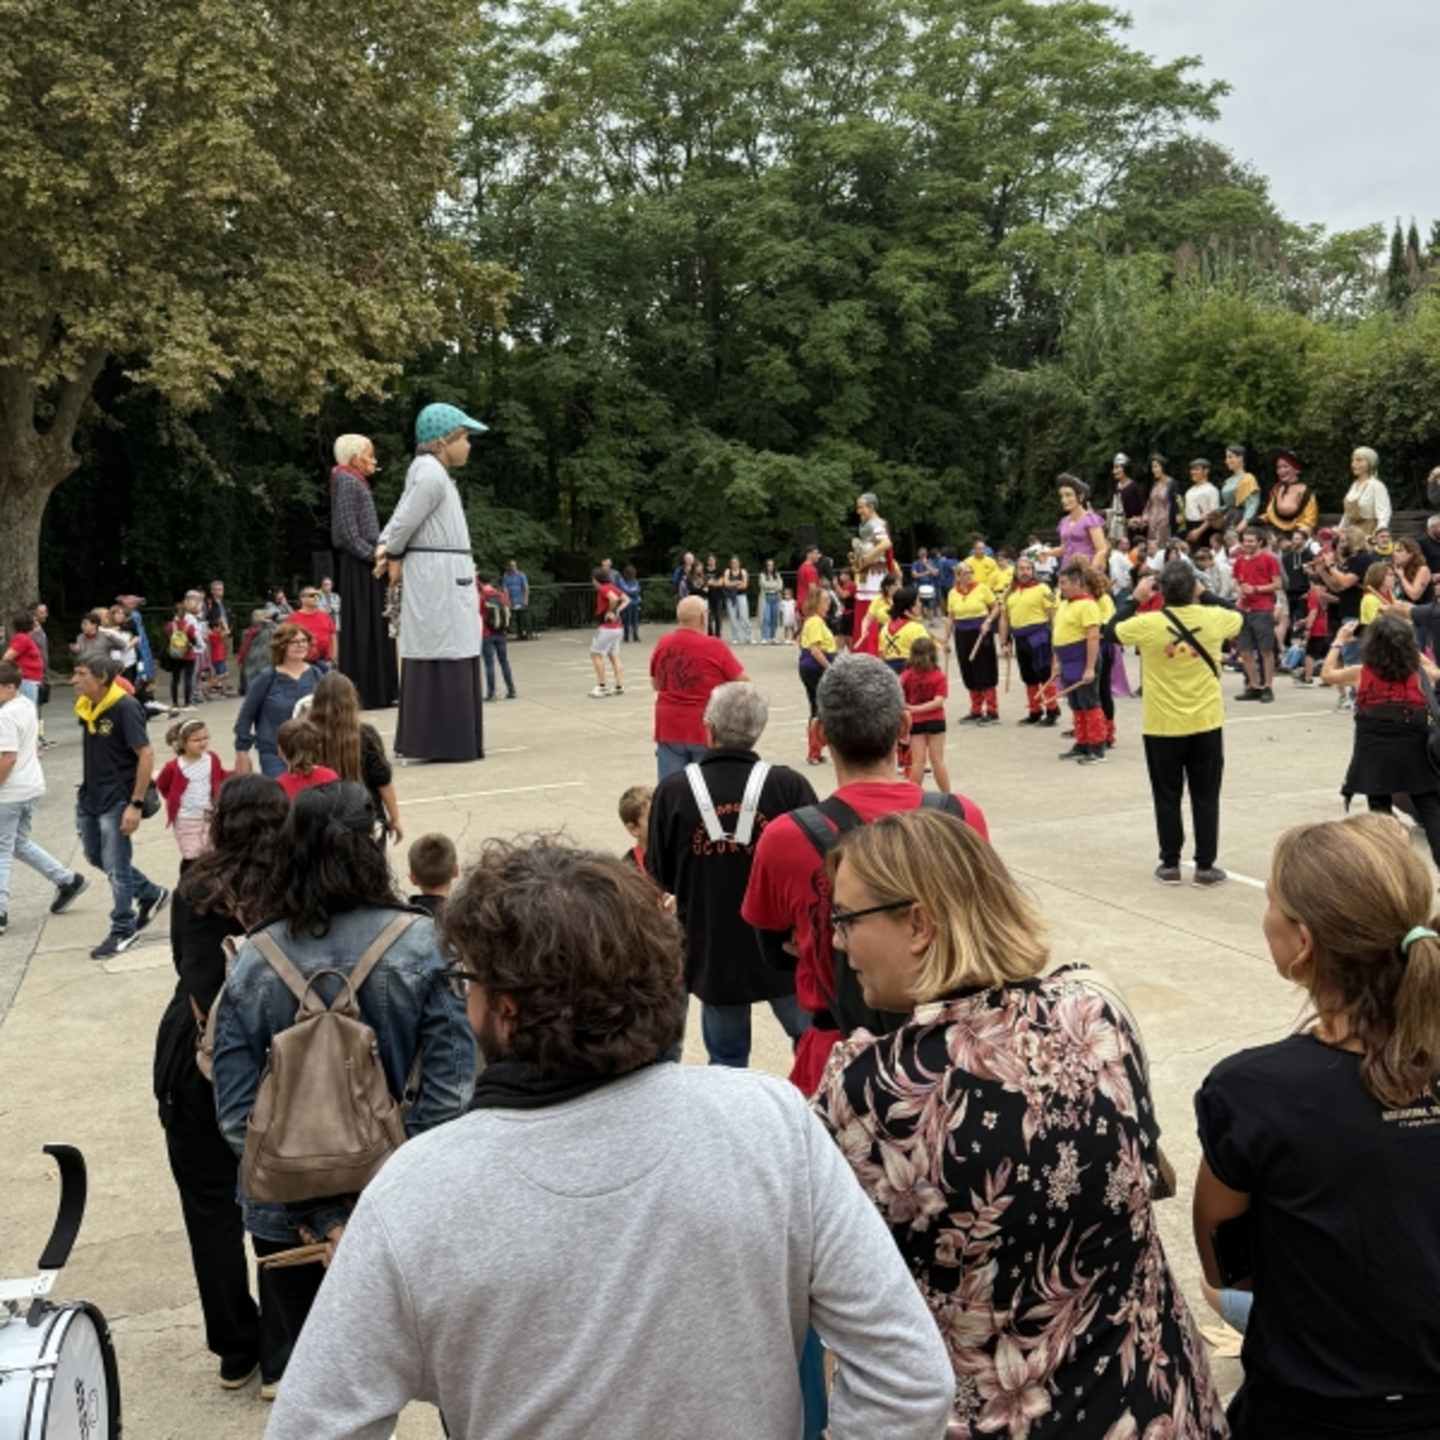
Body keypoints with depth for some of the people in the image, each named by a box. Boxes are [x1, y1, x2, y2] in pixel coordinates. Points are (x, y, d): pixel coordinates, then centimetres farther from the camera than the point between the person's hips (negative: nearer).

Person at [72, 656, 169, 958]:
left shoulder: (125, 708, -19)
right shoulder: (85, 706, 3)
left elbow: (146, 756, -20)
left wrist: (136, 805, -22)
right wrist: (87, 788, 15)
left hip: (117, 800, -8)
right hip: (89, 796, 8)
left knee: (116, 868, 0)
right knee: (96, 858, 18)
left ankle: (123, 931, 16)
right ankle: (151, 894, 36)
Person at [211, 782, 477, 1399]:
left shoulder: (253, 963, -10)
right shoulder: (421, 945, -15)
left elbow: (238, 1114, -13)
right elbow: (448, 1089, -20)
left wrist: (321, 1215, -12)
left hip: (285, 1217, 1)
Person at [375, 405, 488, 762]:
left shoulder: (431, 472, 18)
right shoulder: (432, 474, -14)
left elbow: (402, 519, 16)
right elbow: (406, 521, -13)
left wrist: (386, 545, 1)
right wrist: (392, 551, 3)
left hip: (443, 579, 10)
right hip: (440, 576, -10)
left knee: (431, 659, 10)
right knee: (444, 660, -8)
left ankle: (429, 740, 14)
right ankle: (446, 742, -5)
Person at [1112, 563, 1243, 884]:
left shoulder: (1147, 624, -14)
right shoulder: (1213, 618, -9)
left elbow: (1113, 629, 6)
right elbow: (1239, 617, 15)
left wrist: (1135, 599, 14)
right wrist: (1205, 596, 19)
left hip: (1162, 725, -1)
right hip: (1206, 723, 1)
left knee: (1167, 797, 10)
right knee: (1205, 797, 9)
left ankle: (1170, 864, 15)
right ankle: (1205, 866, 12)